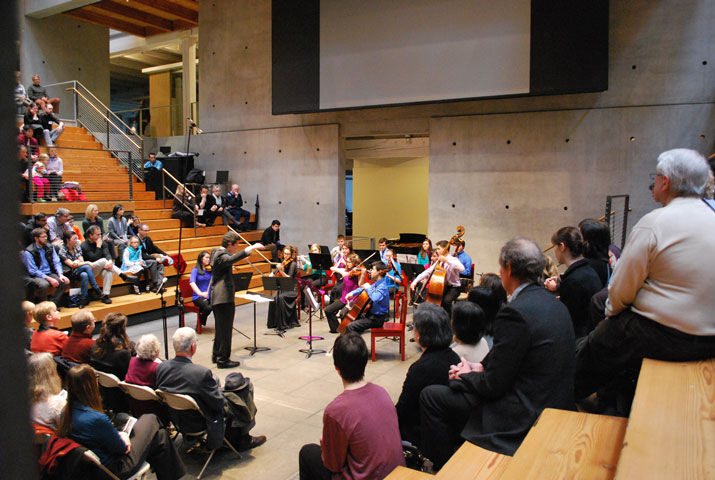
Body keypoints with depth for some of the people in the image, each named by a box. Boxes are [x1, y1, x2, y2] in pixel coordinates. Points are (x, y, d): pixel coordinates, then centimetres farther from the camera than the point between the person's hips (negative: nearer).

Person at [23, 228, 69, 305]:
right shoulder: (28, 252, -8)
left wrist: (60, 274, -12)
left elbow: (56, 262, 7)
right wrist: (49, 279, -22)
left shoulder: (50, 247, 10)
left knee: (65, 282, -19)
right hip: (35, 276, -5)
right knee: (44, 285, -37)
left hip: (49, 274, 6)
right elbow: (33, 271, -13)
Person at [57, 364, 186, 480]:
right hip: (114, 470, -8)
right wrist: (123, 436, 1)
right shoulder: (97, 419, -33)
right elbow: (123, 448, -18)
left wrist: (118, 435, -1)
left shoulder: (66, 413, -7)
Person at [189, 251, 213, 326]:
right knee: (207, 307, -32)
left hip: (210, 296, 3)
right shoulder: (195, 270, 1)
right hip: (198, 297, -3)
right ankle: (199, 324, -4)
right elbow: (192, 283, -15)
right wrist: (200, 293, -31)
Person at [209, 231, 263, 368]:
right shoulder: (221, 255, -17)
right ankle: (223, 360, 2)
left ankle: (217, 355, 31)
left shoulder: (218, 253, 15)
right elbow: (231, 259, -40)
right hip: (224, 298, -11)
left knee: (221, 328, 20)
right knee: (225, 329, -4)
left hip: (217, 298, 11)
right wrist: (251, 248, -45)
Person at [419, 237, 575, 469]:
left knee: (430, 396, 1)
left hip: (524, 419, -9)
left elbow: (494, 386, -20)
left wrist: (466, 375, -1)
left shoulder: (515, 312, -25)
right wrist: (482, 367, 8)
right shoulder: (555, 304, 4)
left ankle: (445, 467, 17)